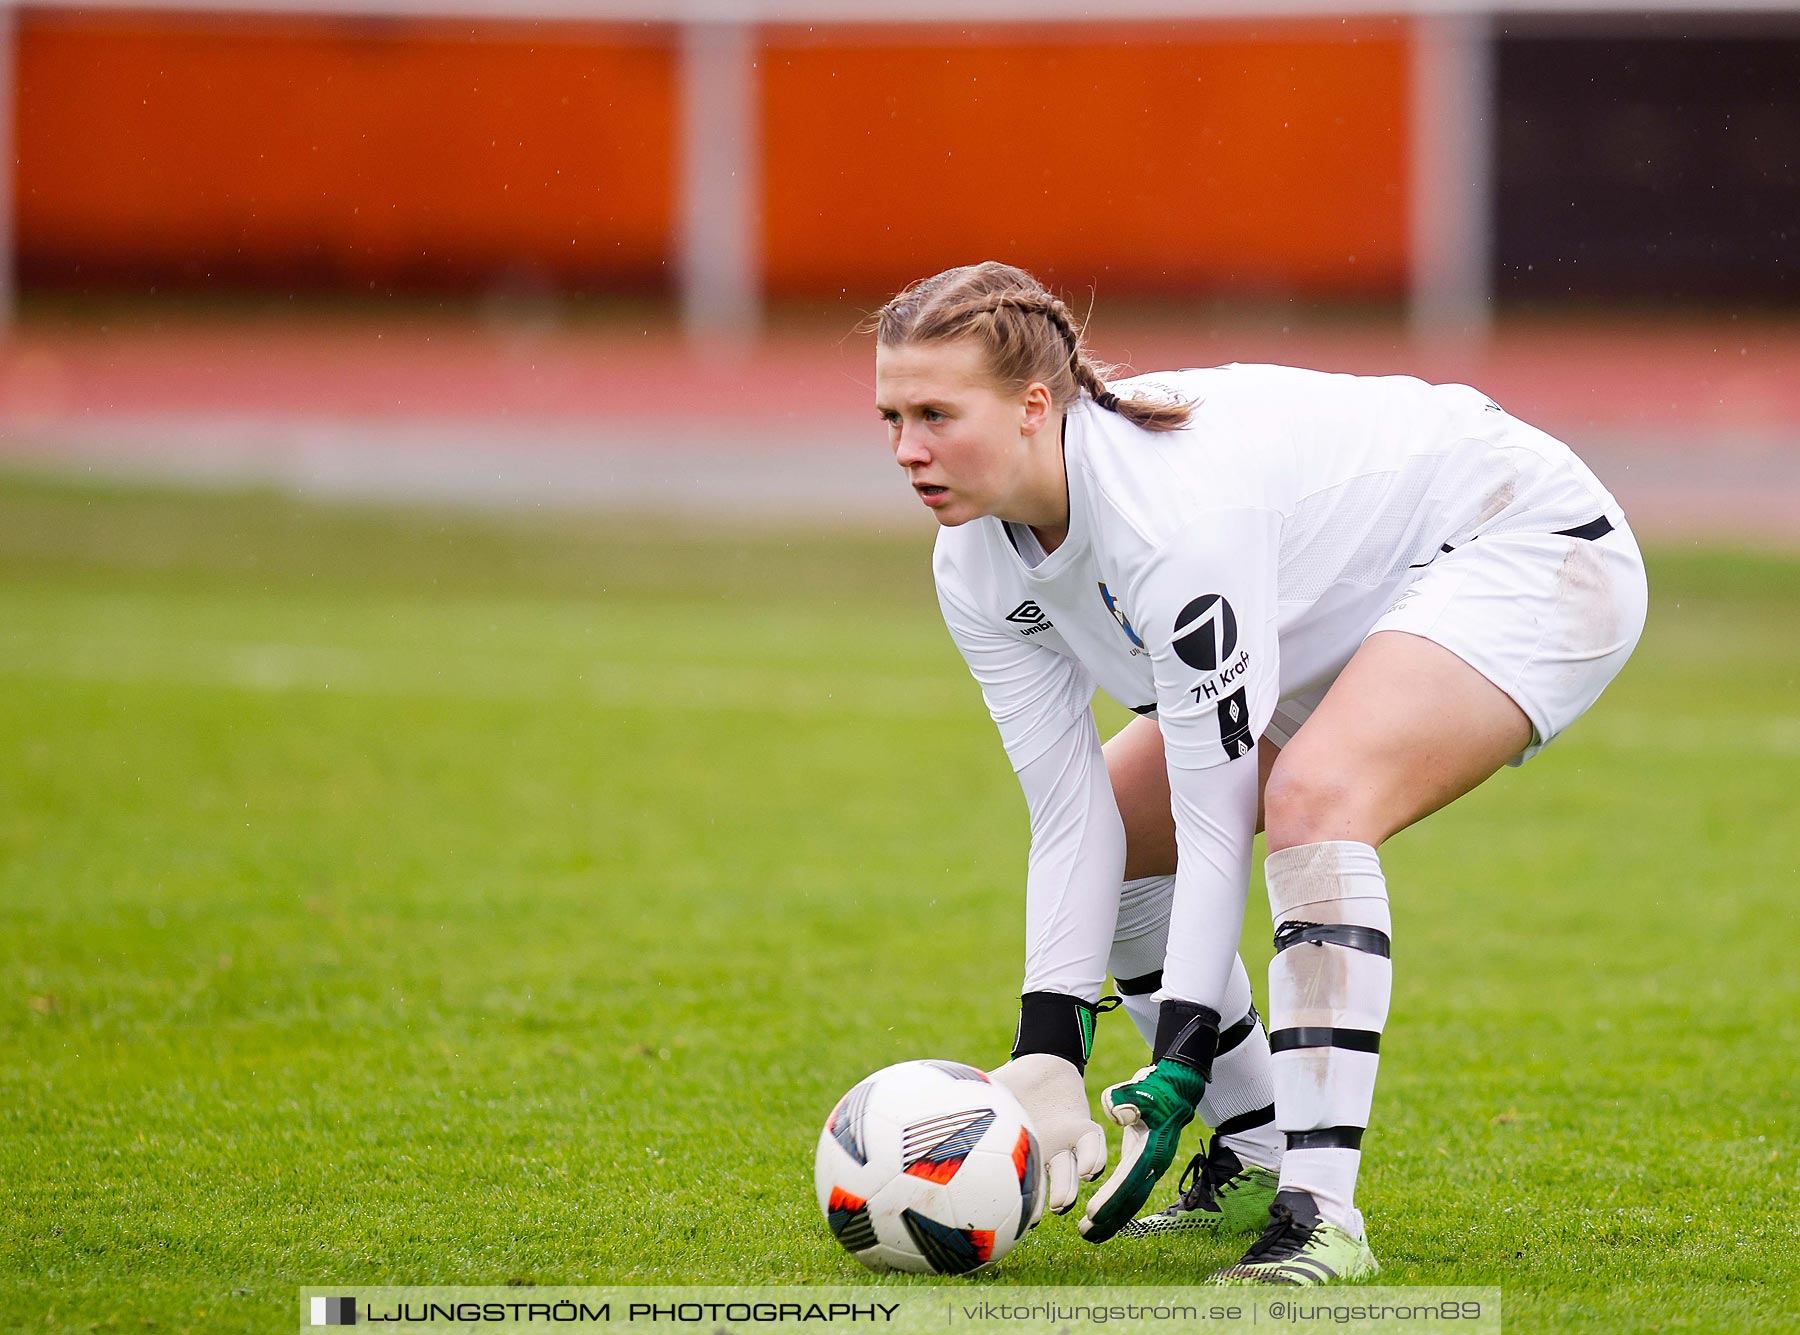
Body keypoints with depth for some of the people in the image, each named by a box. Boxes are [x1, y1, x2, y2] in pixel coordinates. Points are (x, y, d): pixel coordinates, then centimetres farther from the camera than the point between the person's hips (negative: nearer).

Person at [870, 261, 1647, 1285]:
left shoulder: (1173, 516, -36)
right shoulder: (977, 567, -11)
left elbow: (1215, 827, -32)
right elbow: (1068, 822, -9)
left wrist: (1170, 1081, -31)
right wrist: (1046, 1065, -18)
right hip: (1350, 607, 9)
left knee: (1312, 796, -34)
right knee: (1105, 827, 4)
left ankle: (1321, 1213, -34)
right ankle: (1260, 1158, 15)